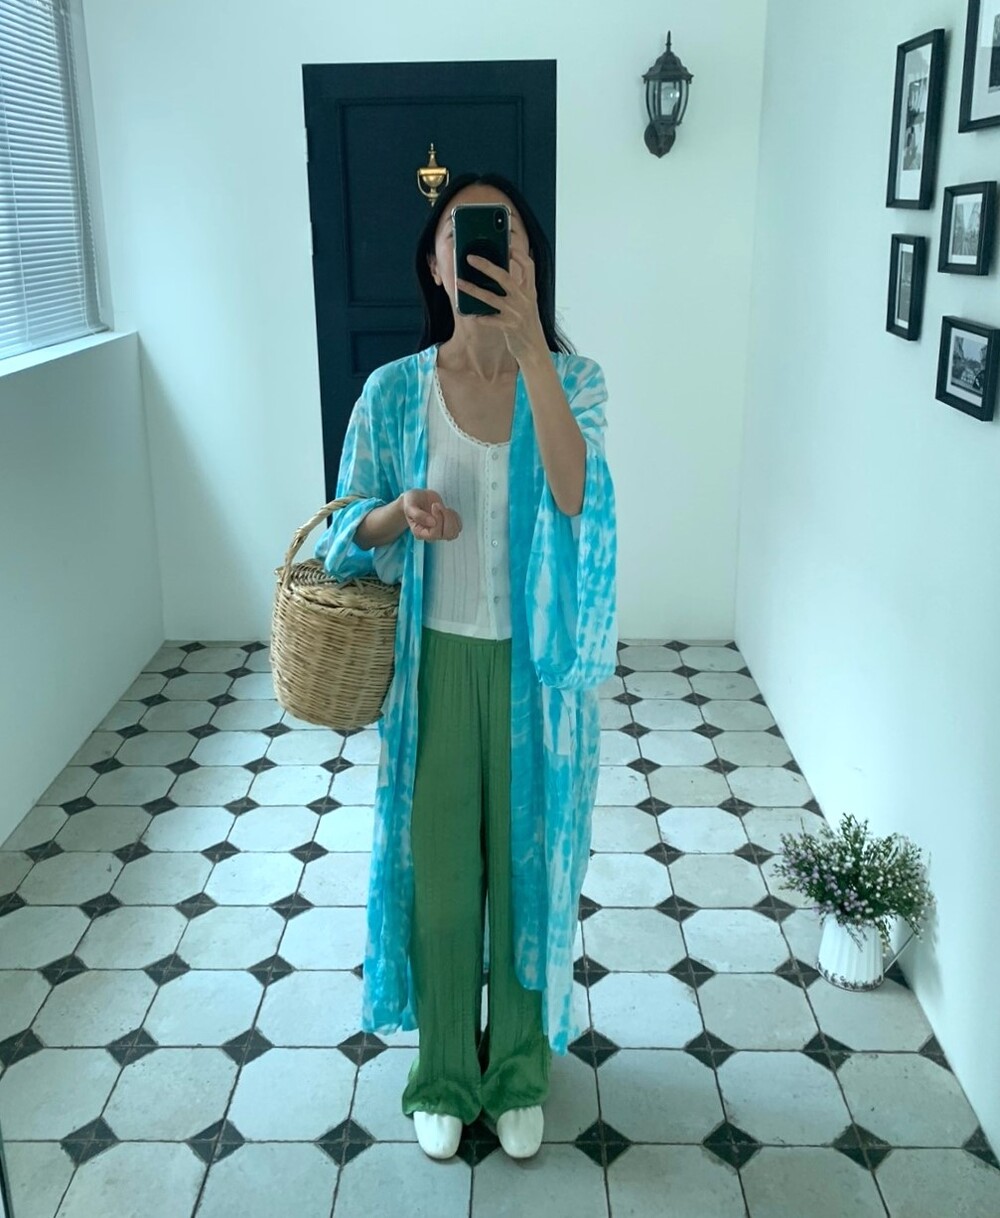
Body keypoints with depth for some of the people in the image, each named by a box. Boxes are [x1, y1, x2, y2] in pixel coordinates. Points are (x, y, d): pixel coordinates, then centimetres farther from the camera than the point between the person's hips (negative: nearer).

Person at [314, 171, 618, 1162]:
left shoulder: (572, 380, -7)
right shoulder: (393, 391, -5)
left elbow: (573, 496, -26)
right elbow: (347, 534, 2)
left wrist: (529, 348, -34)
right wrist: (399, 512, -21)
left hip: (537, 669, 0)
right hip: (436, 665, 1)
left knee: (529, 866, 14)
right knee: (438, 871, 13)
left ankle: (518, 1069, 39)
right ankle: (444, 1072, 38)